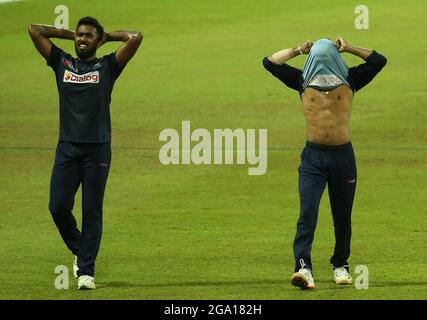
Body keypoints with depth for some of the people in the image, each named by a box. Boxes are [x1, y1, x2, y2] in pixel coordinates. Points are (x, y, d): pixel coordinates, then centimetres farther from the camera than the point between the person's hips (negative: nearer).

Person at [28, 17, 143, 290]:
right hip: (67, 147, 2)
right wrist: (68, 34, 16)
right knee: (58, 207, -6)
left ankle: (86, 271, 4)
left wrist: (107, 37, 10)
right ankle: (79, 250, 21)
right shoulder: (62, 62, 13)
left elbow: (136, 37, -4)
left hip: (98, 149, -2)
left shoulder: (107, 67, 7)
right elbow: (34, 30, 11)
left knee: (92, 212, -1)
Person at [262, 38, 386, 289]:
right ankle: (304, 267, -27)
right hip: (313, 157, -1)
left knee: (342, 216, 11)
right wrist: (298, 51, 7)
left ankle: (341, 264, 27)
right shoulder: (303, 81, 6)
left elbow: (379, 61, -1)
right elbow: (270, 63, 7)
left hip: (343, 155, 1)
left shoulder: (349, 80, 5)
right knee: (307, 213, -16)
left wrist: (348, 49, 1)